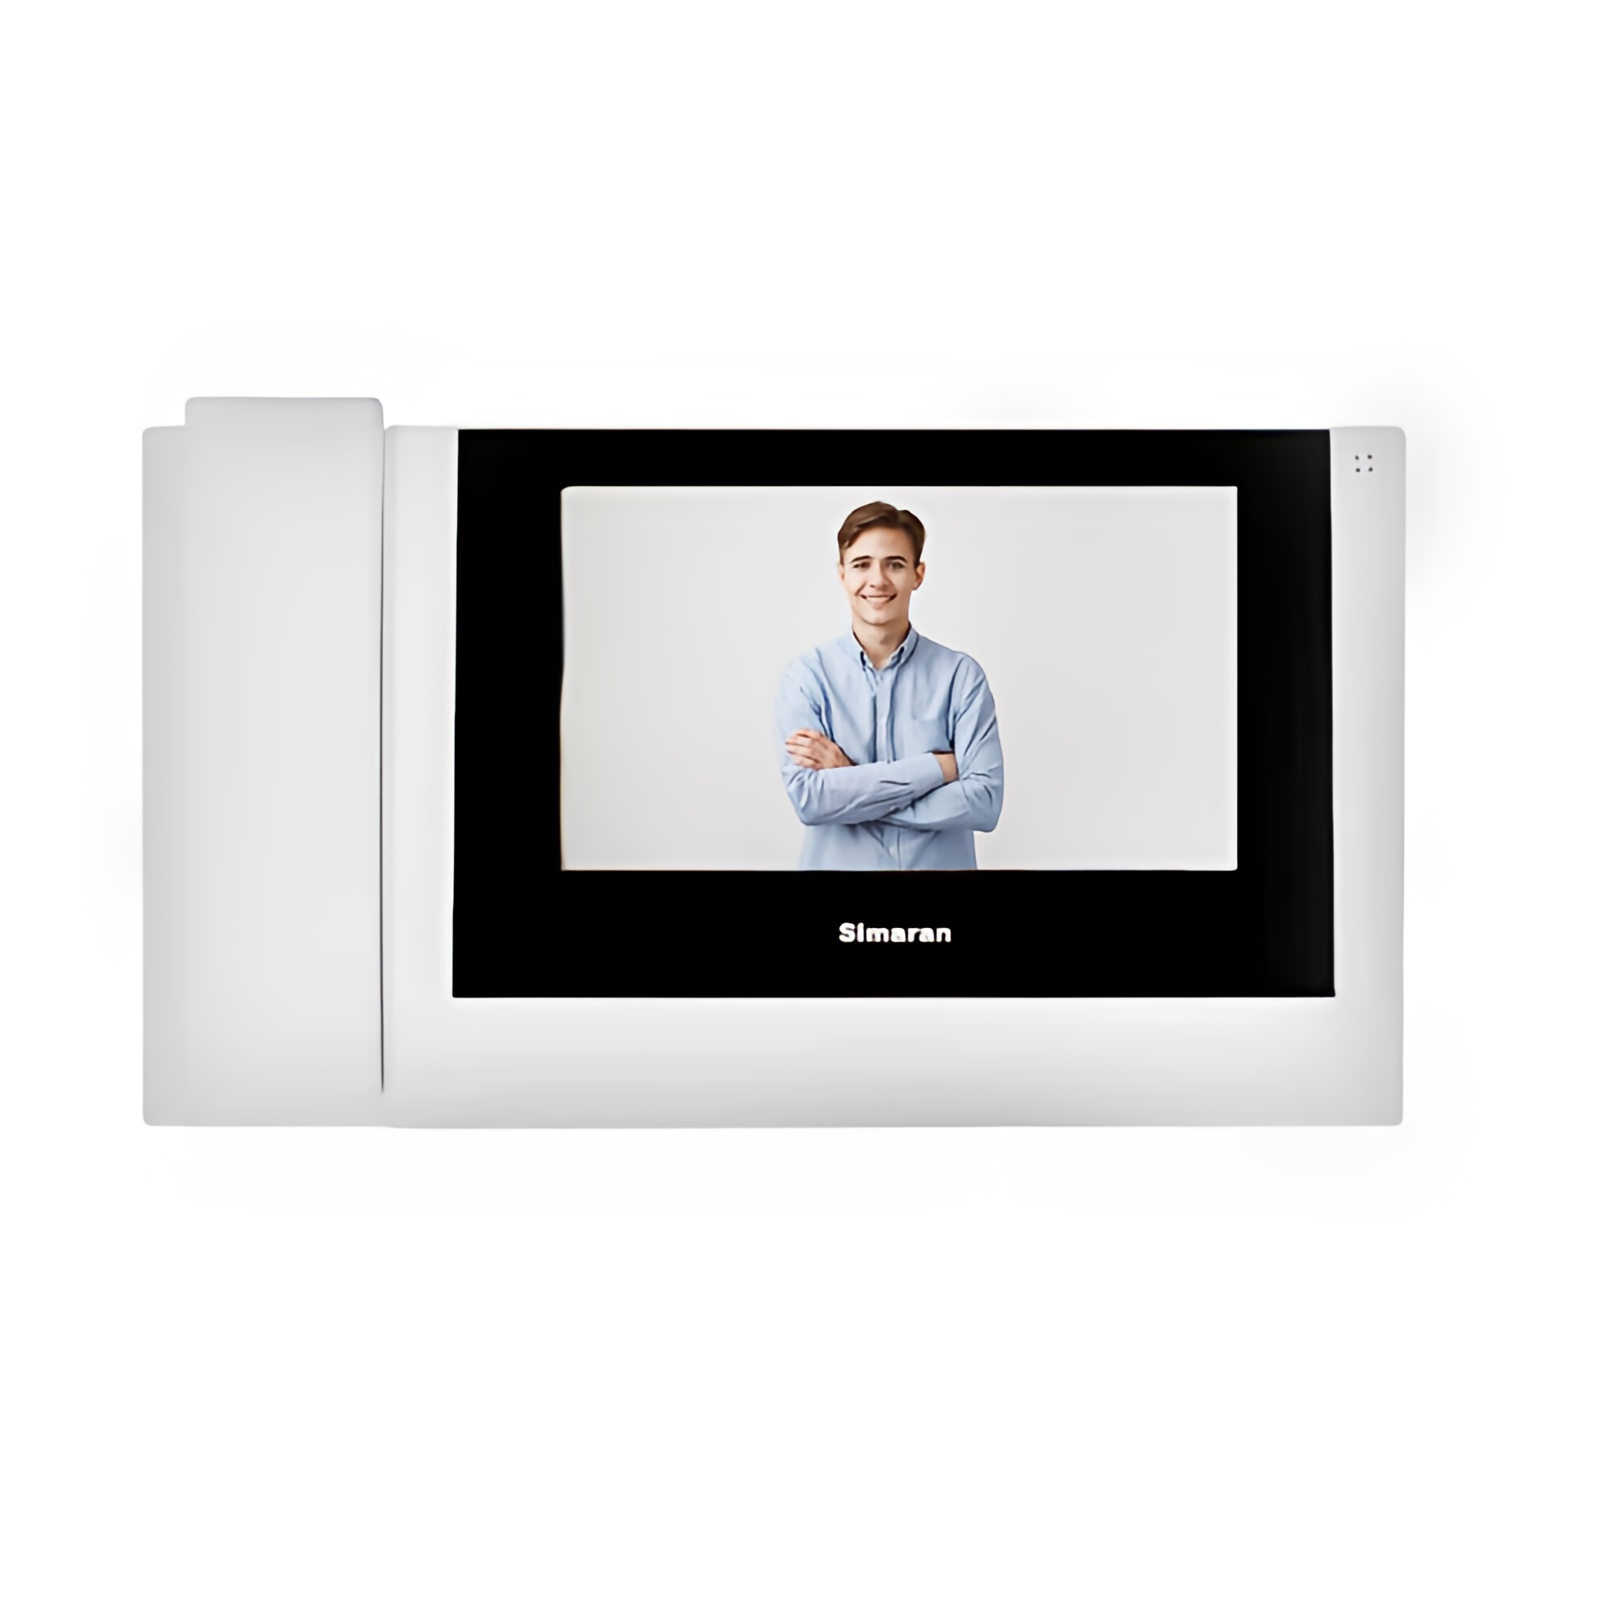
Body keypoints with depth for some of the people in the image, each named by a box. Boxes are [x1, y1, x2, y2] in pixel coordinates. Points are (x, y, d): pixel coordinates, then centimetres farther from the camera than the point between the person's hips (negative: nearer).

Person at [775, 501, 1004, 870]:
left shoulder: (961, 674, -7)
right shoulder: (805, 675, -8)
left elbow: (984, 801, -16)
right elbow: (809, 798, -18)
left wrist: (848, 779, -19)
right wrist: (938, 767, -19)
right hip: (837, 863, 0)